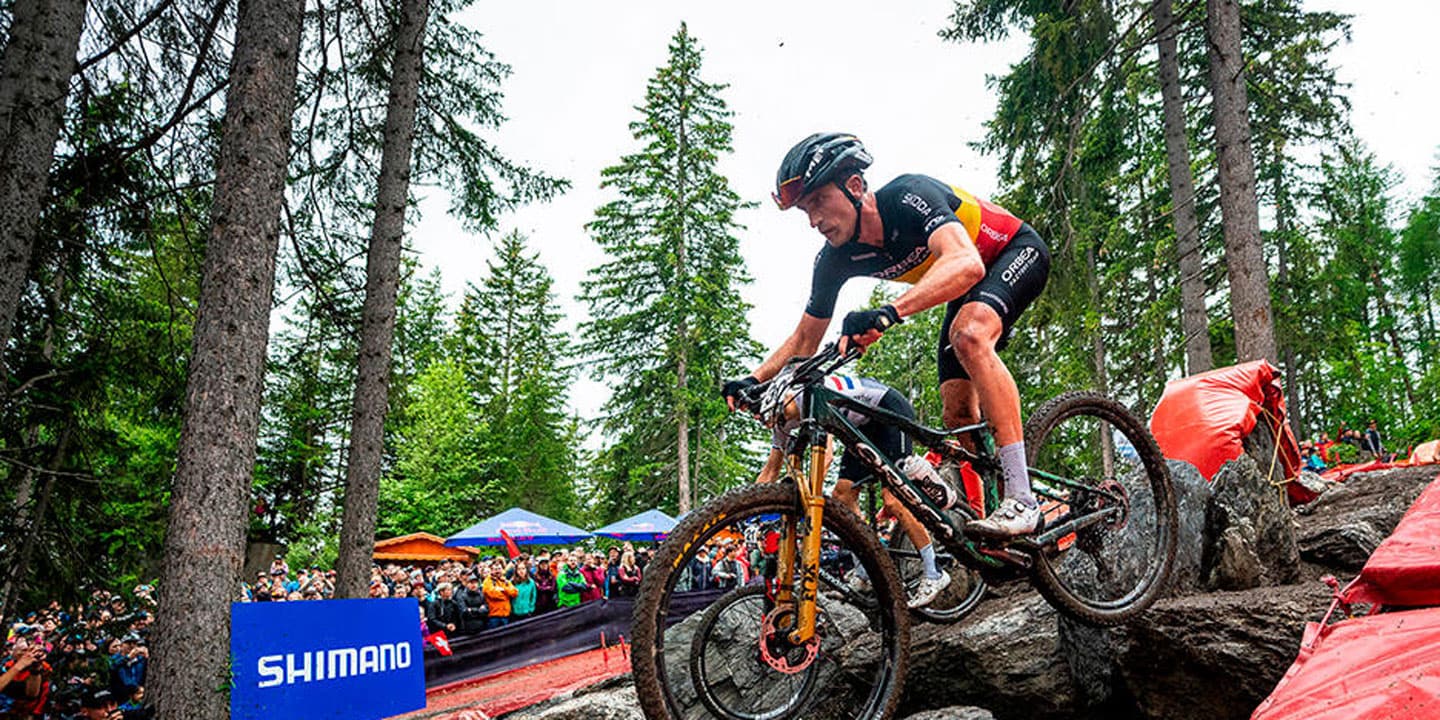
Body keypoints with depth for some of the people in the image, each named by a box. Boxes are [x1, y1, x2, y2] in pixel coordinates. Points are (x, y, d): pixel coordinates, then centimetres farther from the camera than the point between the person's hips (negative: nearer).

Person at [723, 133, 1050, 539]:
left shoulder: (910, 197, -34)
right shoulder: (837, 259, -15)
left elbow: (966, 263, -51)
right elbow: (805, 340, -4)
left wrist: (888, 313, -64)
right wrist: (754, 380, -20)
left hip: (1018, 251, -7)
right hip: (968, 292, 7)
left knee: (969, 335, -35)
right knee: (958, 415, -3)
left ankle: (1022, 500, -34)